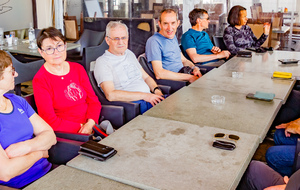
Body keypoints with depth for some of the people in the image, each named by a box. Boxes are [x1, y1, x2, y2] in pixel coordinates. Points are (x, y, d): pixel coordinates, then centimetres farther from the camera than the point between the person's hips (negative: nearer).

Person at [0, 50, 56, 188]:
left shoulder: (17, 101, 11)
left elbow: (50, 136, 9)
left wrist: (27, 146, -11)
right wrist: (39, 153, -6)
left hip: (47, 172, 7)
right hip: (21, 185, -7)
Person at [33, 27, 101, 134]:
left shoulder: (78, 69, 11)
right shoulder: (40, 80, -7)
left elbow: (93, 101, 9)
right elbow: (50, 121, -11)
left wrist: (90, 124, -10)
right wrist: (80, 127, -15)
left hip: (90, 127, 6)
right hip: (64, 135, -5)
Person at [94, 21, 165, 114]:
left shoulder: (129, 54, 22)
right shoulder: (102, 62, -4)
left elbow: (146, 77, 26)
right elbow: (111, 95, -16)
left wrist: (156, 90, 3)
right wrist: (144, 96, -17)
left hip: (149, 99, 8)